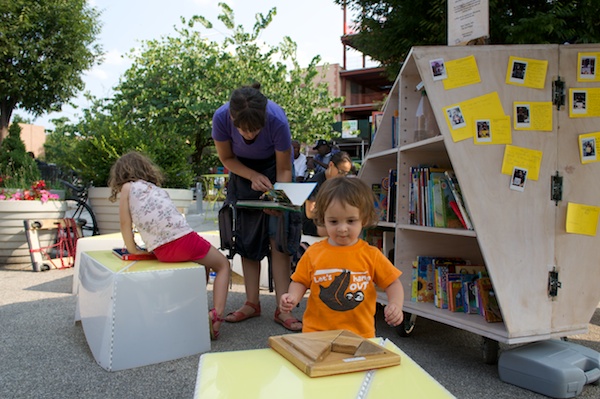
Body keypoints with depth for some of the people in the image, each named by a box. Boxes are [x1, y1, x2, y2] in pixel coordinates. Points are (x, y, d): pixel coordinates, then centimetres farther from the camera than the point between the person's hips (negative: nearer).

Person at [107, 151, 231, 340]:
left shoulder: (128, 187, 13)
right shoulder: (157, 188, 24)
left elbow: (125, 223, 8)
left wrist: (133, 250, 19)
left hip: (162, 252, 0)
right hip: (184, 239, 0)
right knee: (223, 264, 23)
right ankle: (216, 314, 4)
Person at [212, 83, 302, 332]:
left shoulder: (277, 120, -35)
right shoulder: (221, 118, -30)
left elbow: (284, 170, -20)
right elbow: (227, 158, -11)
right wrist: (254, 177, -25)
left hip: (274, 168, -2)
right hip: (243, 171, 2)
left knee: (278, 236, -11)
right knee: (247, 237, 1)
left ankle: (282, 308, -6)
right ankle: (252, 303, 11)